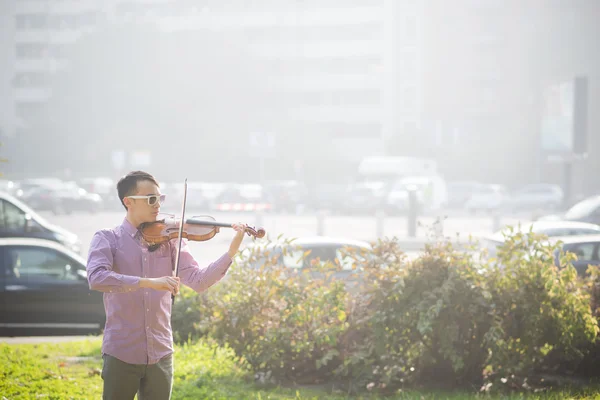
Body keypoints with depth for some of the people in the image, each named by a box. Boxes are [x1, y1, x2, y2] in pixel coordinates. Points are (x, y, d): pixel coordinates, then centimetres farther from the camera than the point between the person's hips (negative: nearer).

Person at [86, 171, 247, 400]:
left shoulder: (169, 239, 6)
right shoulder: (107, 239, -2)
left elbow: (199, 280, -2)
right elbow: (96, 278, -21)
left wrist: (232, 251, -16)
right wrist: (149, 282, -30)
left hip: (161, 355, 3)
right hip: (121, 354, -3)